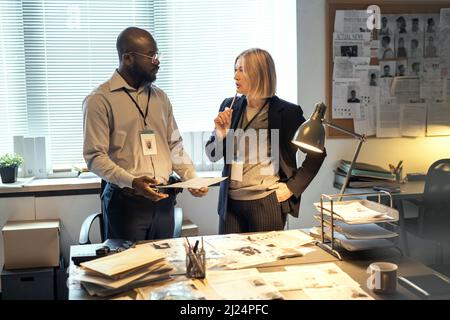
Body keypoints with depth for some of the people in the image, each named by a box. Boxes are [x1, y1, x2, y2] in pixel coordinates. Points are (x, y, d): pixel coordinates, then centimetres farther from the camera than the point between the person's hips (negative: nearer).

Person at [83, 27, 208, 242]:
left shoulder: (160, 97, 12)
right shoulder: (100, 100, -7)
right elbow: (94, 157, -12)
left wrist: (192, 179, 2)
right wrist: (131, 182, -25)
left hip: (163, 200, 6)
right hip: (125, 201, -5)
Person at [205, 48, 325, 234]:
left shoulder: (286, 112, -8)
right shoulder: (229, 107, 4)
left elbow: (316, 153, -1)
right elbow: (213, 156, 11)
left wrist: (293, 187, -6)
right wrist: (221, 133, -8)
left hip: (267, 204, -4)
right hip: (230, 202, 4)